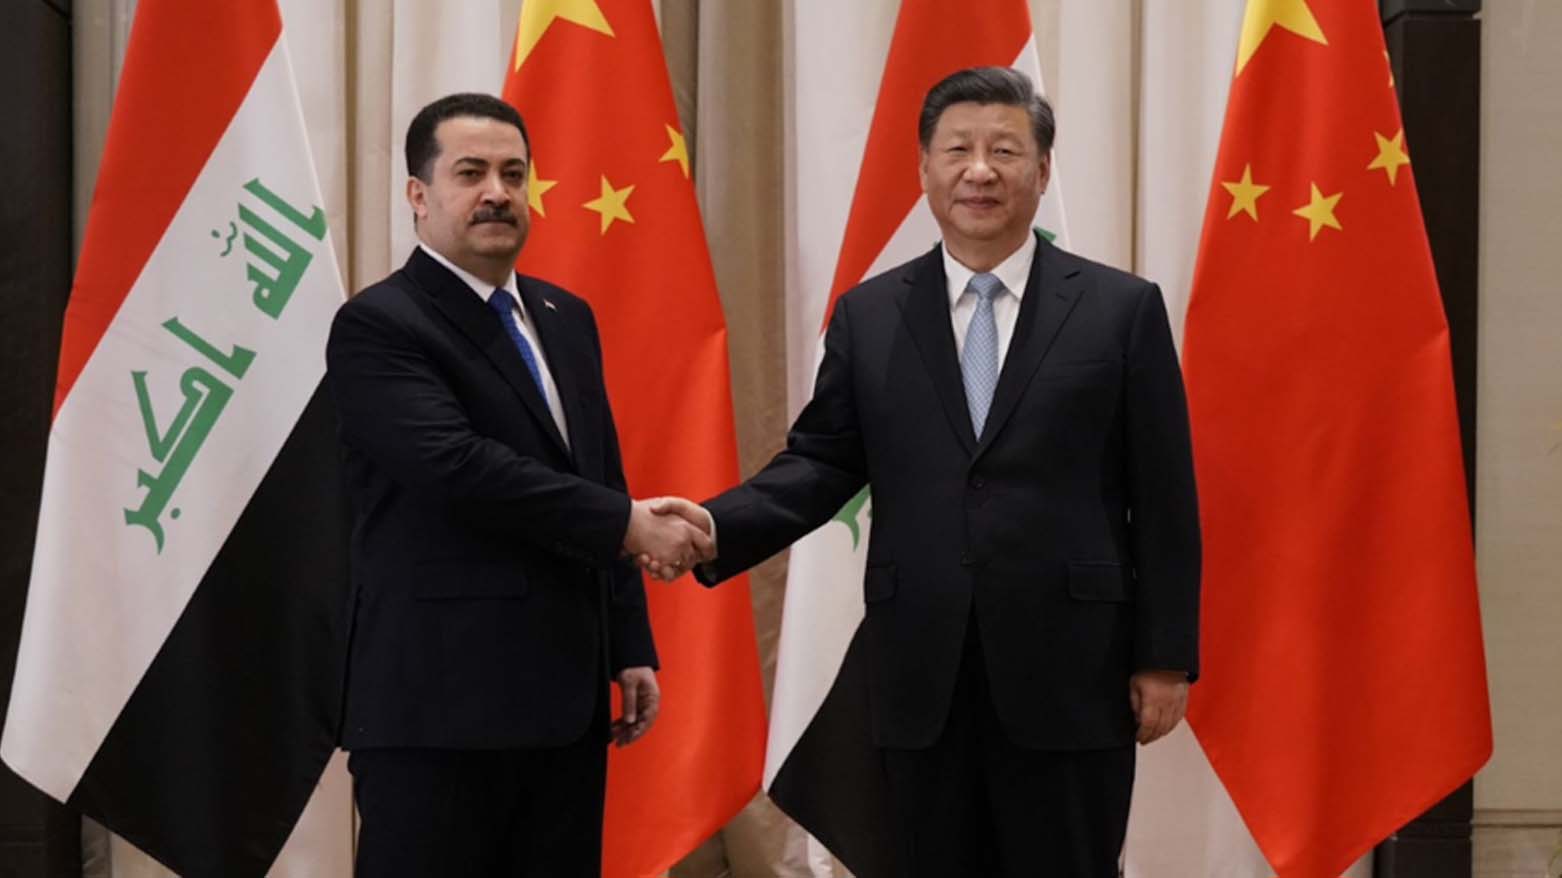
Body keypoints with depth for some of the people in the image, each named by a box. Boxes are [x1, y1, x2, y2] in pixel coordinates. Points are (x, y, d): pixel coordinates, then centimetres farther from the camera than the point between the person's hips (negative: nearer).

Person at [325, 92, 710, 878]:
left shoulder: (566, 319, 16)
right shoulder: (378, 327, -9)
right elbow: (460, 467, -22)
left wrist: (630, 648, 14)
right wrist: (630, 524, -18)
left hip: (565, 701, 7)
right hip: (439, 708, -7)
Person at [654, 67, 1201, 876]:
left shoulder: (1122, 310, 1)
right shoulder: (868, 315, 8)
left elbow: (1162, 495, 0)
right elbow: (822, 462, 7)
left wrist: (1166, 657, -3)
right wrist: (717, 526, -12)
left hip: (1070, 673, -2)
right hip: (922, 677, 2)